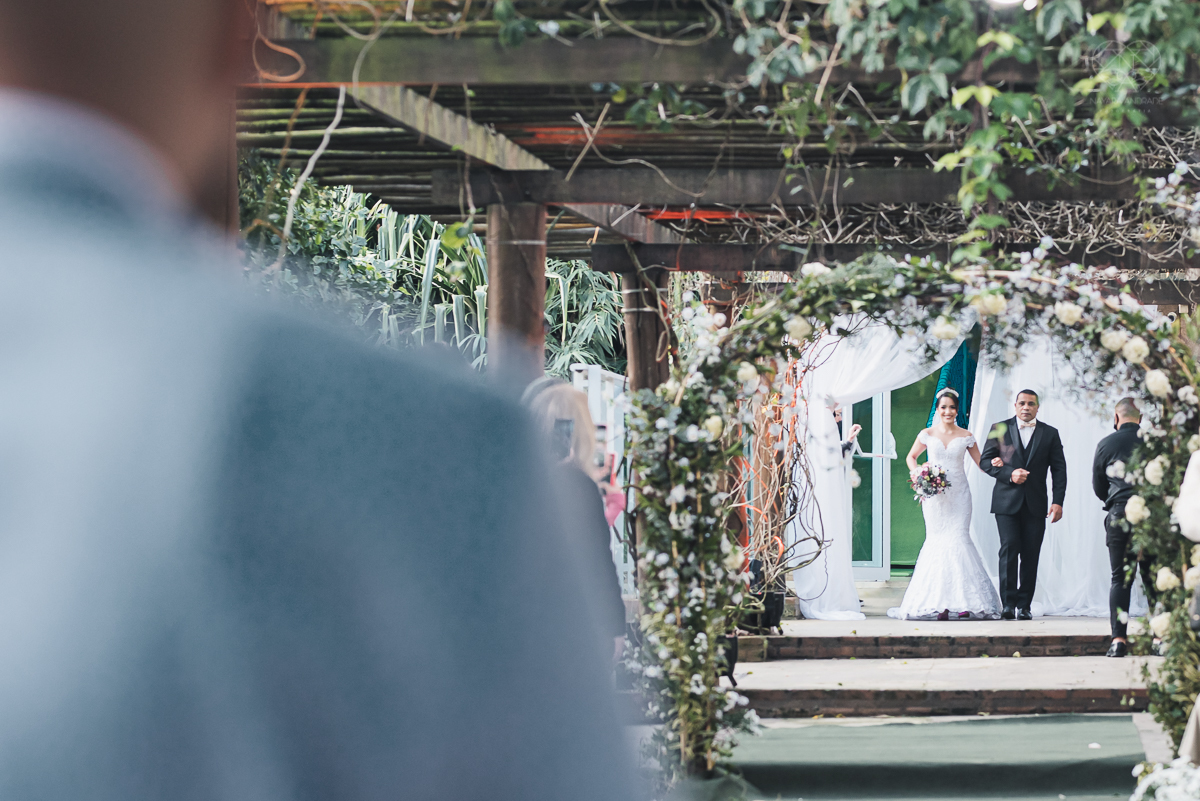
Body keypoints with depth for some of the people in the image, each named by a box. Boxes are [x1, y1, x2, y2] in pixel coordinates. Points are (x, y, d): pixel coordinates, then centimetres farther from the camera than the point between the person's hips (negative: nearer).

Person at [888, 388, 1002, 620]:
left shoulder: (965, 436, 5)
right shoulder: (927, 434, 6)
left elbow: (980, 463, 9)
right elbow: (911, 457, 20)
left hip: (959, 495, -1)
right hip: (934, 495, 1)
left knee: (958, 539, -11)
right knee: (937, 542, -3)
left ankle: (962, 601, -8)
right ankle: (939, 603, 0)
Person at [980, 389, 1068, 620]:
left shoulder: (1050, 434, 10)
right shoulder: (1000, 429, 8)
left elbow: (1059, 469, 8)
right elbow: (985, 461, 4)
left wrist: (1058, 501, -2)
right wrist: (1009, 475, -12)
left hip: (1035, 504, 1)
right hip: (1007, 502, -1)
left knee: (1030, 555, -1)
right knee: (1009, 549, -13)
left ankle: (1024, 605, 6)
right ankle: (1008, 604, -11)